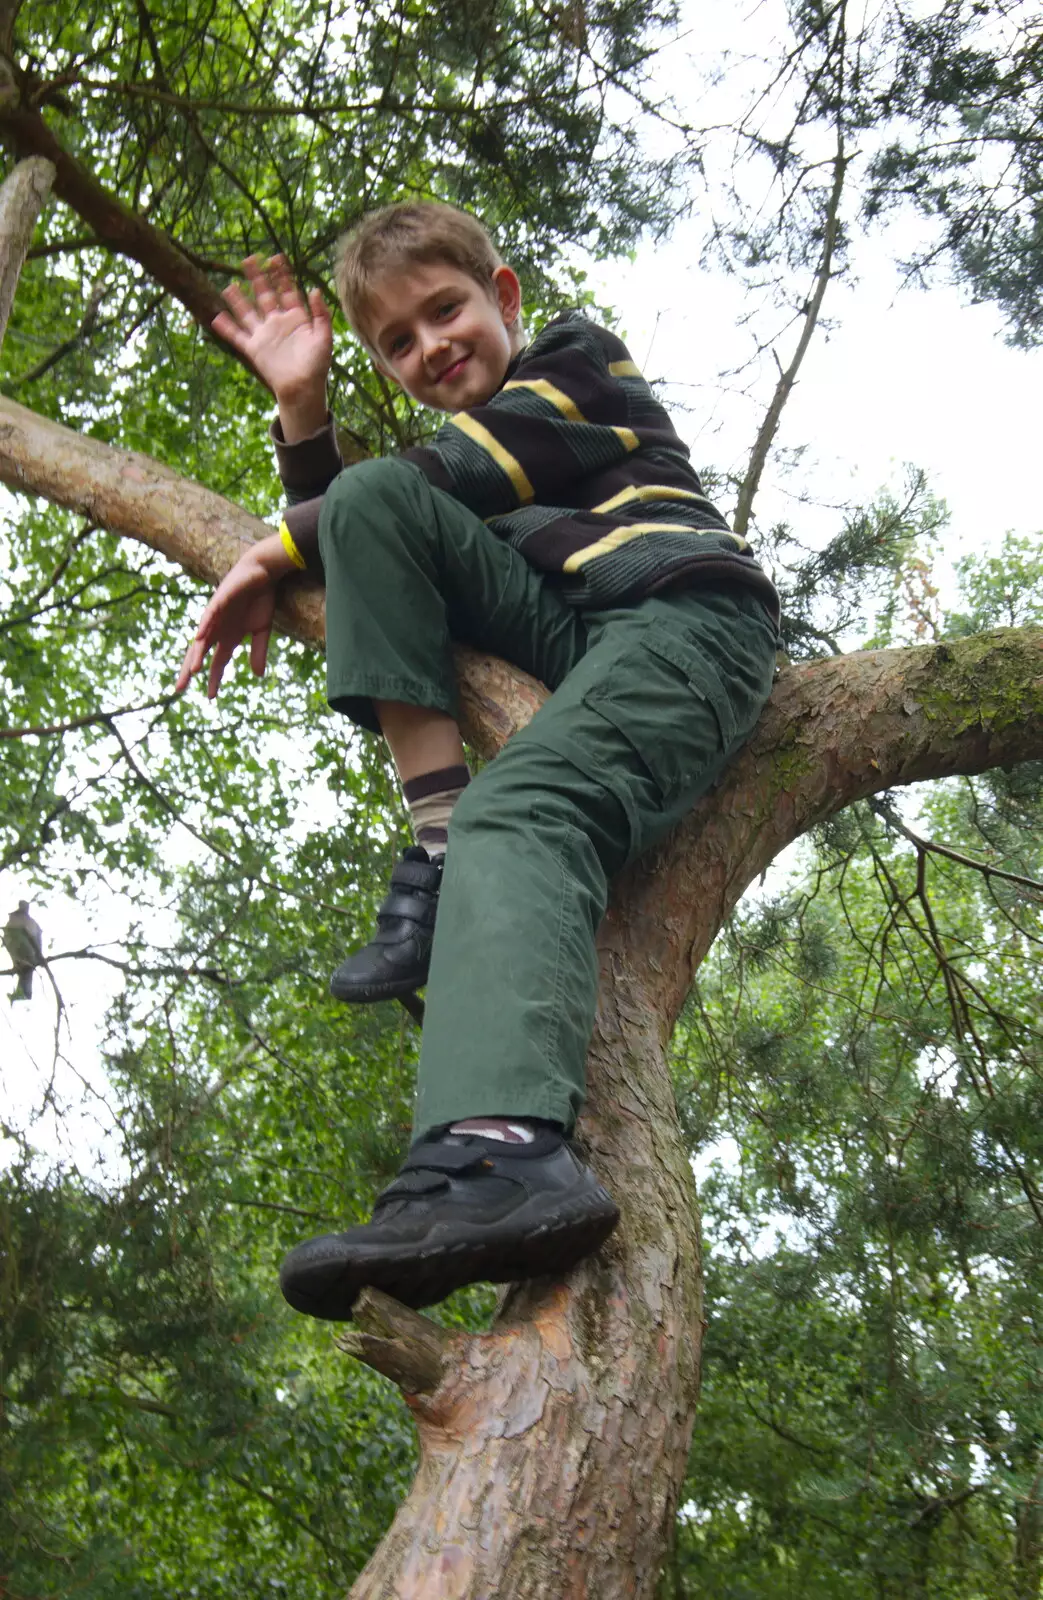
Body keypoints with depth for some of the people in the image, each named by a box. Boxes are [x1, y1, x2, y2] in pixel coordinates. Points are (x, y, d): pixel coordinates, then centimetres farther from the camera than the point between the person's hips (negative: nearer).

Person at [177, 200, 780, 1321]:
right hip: (563, 642, 6)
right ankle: (438, 840, -22)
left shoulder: (578, 358, 16)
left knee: (523, 805, -35)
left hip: (688, 613, -6)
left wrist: (272, 554, 5)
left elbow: (454, 475, 1)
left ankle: (504, 1149, -62)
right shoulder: (452, 469, 36)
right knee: (368, 497, -9)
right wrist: (301, 403, 20)